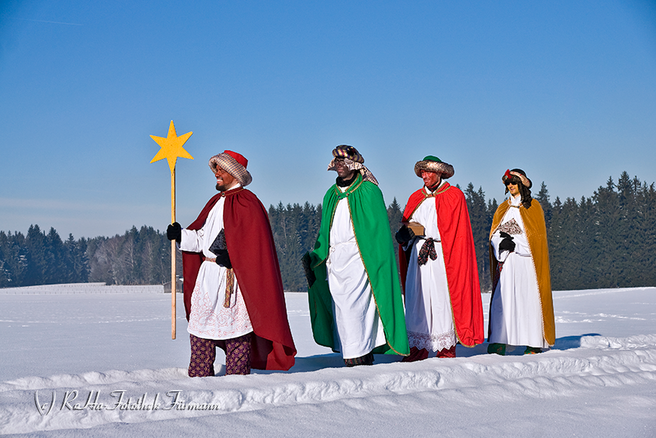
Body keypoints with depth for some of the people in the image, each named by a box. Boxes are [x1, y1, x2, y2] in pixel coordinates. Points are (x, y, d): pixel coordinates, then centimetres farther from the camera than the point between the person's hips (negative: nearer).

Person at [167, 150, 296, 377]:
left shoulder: (246, 202, -7)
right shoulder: (216, 201, 20)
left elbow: (253, 242, -15)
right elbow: (202, 236, 20)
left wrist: (231, 256, -22)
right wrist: (181, 235, 6)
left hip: (232, 276, -8)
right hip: (208, 273, 8)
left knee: (233, 325, -4)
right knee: (200, 324, 7)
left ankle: (237, 375, 4)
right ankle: (199, 375, 13)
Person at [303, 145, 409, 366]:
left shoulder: (368, 190, 0)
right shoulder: (331, 195, 18)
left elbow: (377, 228, -5)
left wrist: (375, 260, -13)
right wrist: (315, 255, 9)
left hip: (357, 257, -6)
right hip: (334, 259, 6)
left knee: (353, 304, -13)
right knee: (340, 305, 2)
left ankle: (359, 356, -9)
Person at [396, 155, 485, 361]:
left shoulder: (454, 196, 3)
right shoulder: (416, 198, 19)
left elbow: (451, 230, -8)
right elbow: (407, 225, 15)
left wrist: (420, 230, -13)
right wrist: (404, 234, -9)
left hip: (442, 257, -4)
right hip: (417, 256, 5)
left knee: (442, 298, -8)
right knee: (416, 299, -2)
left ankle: (447, 348, -2)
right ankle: (419, 347, 0)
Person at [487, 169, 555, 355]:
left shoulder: (533, 206, 7)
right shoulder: (503, 208, 20)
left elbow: (535, 234, -3)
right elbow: (494, 234, 11)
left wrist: (514, 243, -13)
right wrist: (502, 243, -11)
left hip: (526, 258, -4)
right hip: (506, 262, 4)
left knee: (528, 297, -8)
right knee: (502, 298, -7)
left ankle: (535, 343, -5)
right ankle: (499, 342, -11)